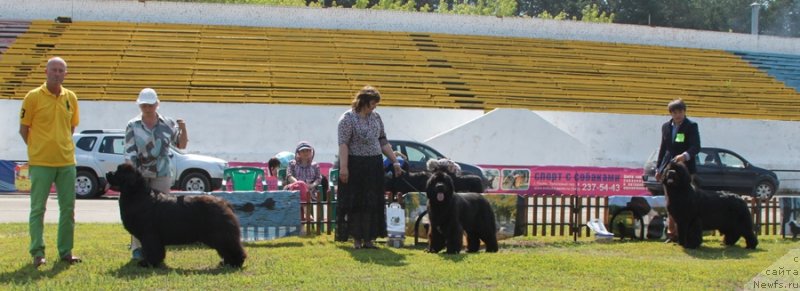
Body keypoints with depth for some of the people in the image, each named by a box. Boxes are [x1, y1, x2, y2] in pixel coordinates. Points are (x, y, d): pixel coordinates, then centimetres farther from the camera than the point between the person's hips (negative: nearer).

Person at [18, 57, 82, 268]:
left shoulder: (71, 98, 6)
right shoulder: (33, 97, -5)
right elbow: (23, 129, -1)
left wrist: (62, 146, 9)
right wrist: (38, 149, -1)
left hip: (67, 161, 4)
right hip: (41, 163, -4)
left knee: (68, 208, 8)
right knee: (38, 208, 0)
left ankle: (65, 251, 18)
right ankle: (37, 252, 5)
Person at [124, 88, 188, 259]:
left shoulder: (168, 124, 5)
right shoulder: (133, 126, 0)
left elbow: (181, 145, 13)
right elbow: (129, 153, -6)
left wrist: (183, 129, -6)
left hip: (162, 175, 1)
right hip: (139, 175, -1)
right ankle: (137, 248, 1)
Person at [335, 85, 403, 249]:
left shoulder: (376, 117, 11)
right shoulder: (348, 118, -8)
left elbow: (383, 142, 16)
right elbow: (343, 143, -15)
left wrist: (395, 162, 13)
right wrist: (343, 167, -23)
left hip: (374, 166, 6)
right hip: (355, 166, -6)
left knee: (373, 203, 6)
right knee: (355, 203, 0)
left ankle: (369, 238, 12)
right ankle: (356, 238, 6)